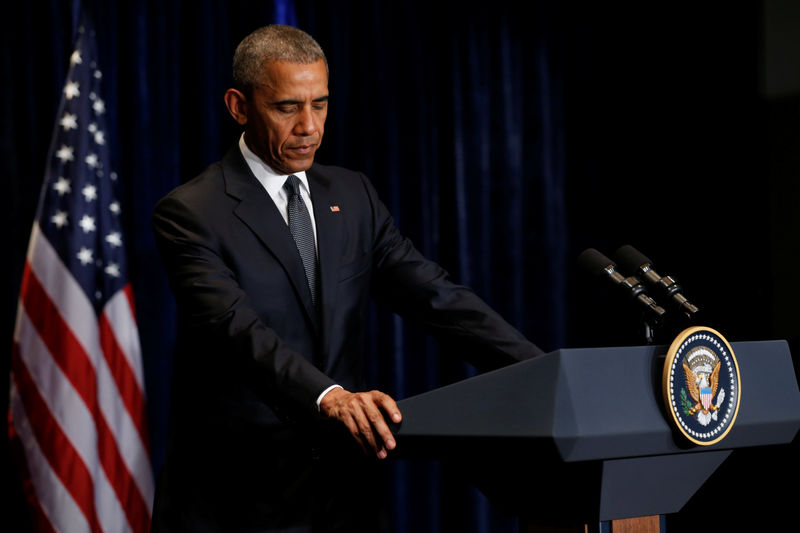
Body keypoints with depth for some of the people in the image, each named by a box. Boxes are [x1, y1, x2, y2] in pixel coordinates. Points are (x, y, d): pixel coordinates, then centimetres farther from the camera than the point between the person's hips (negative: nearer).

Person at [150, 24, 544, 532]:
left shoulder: (353, 195, 9)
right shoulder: (190, 213, -8)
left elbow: (434, 295, 0)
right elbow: (237, 328, -23)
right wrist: (329, 396, -40)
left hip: (343, 490, 5)